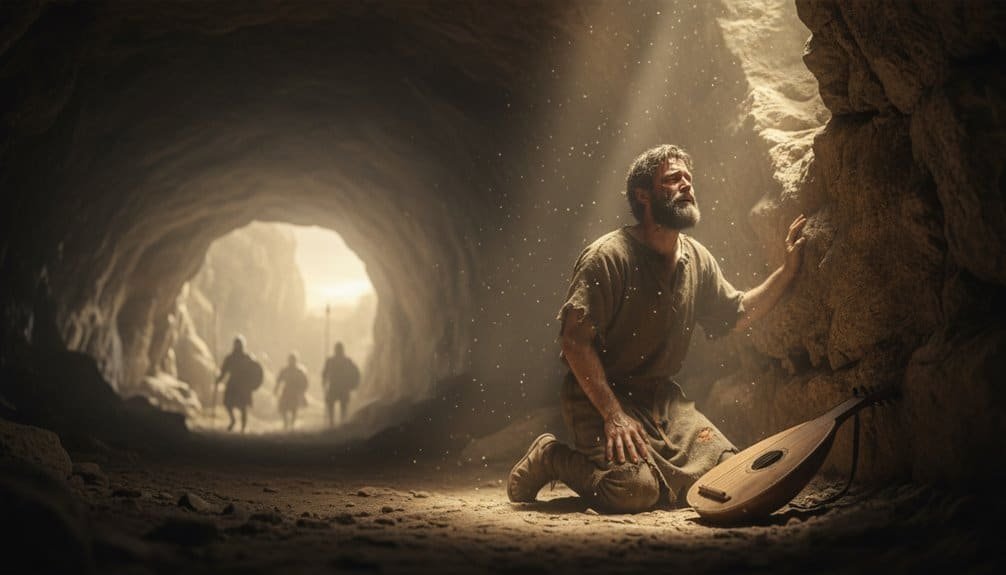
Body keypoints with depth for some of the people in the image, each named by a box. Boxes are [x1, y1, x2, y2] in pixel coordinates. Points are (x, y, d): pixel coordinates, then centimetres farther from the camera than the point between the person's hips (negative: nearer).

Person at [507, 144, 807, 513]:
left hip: (661, 396, 7)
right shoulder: (608, 257, -16)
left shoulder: (698, 259, 6)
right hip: (599, 395, -7)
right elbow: (575, 341, -19)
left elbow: (736, 315, 19)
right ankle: (550, 458, 0)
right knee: (635, 490, -27)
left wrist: (788, 271, 7)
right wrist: (613, 414, -25)